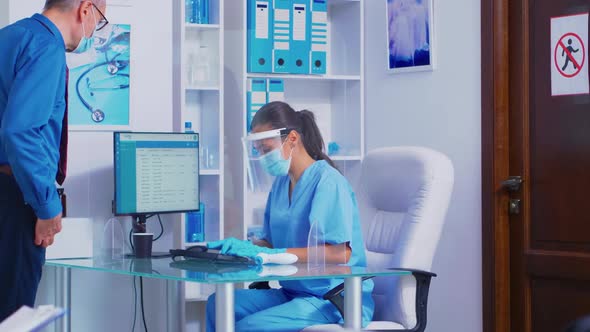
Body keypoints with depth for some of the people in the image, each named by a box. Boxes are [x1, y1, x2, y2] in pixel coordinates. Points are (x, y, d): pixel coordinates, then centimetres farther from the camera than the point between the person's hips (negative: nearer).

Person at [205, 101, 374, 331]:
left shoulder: (328, 182, -15)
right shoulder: (280, 183, 12)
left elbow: (339, 253, -24)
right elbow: (270, 242, 19)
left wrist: (268, 253, -25)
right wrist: (241, 247, -4)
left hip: (337, 301, -8)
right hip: (293, 292, 9)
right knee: (218, 304, -9)